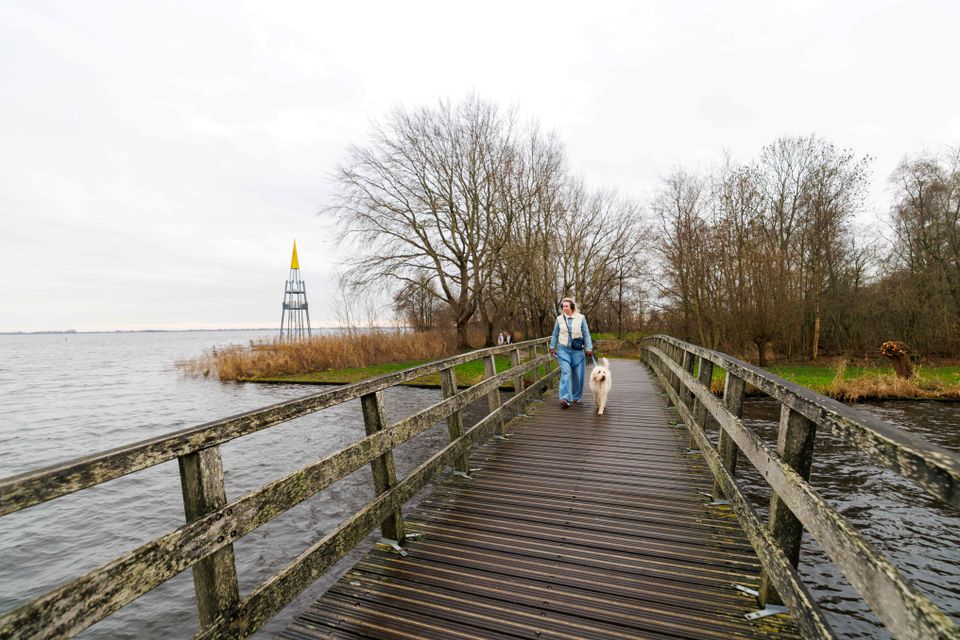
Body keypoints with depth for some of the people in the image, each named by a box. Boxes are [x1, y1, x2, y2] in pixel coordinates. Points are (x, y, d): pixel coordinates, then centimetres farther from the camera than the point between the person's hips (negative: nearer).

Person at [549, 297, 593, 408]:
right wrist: (552, 347, 10)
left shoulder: (580, 318, -1)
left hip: (577, 350, 0)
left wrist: (589, 348, -3)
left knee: (578, 374, 6)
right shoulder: (559, 319, 3)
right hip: (563, 350, 0)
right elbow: (555, 335, 12)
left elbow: (586, 334, 2)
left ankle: (577, 397, 22)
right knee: (565, 372, -12)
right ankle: (565, 398, -18)